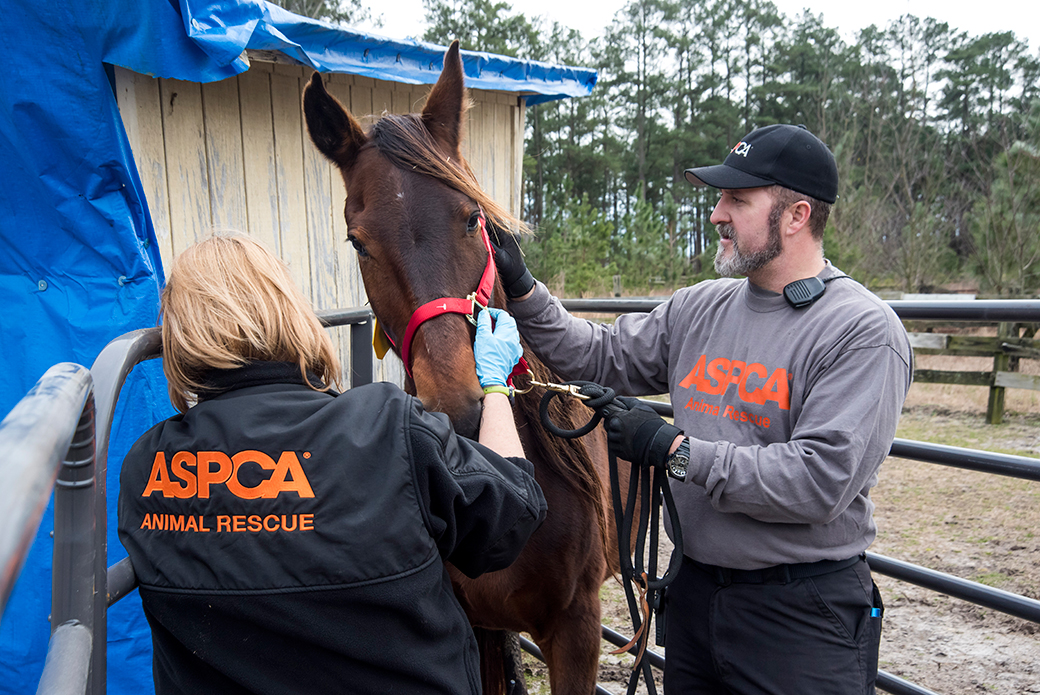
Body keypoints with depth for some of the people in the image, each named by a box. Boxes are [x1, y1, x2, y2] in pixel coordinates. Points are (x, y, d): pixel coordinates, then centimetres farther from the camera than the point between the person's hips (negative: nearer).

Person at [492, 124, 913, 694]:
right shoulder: (698, 309, 3)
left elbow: (820, 481, -25)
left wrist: (675, 449, -23)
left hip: (802, 613, -5)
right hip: (693, 590, 6)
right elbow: (600, 357, 8)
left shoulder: (864, 331, -16)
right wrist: (521, 289, -3)